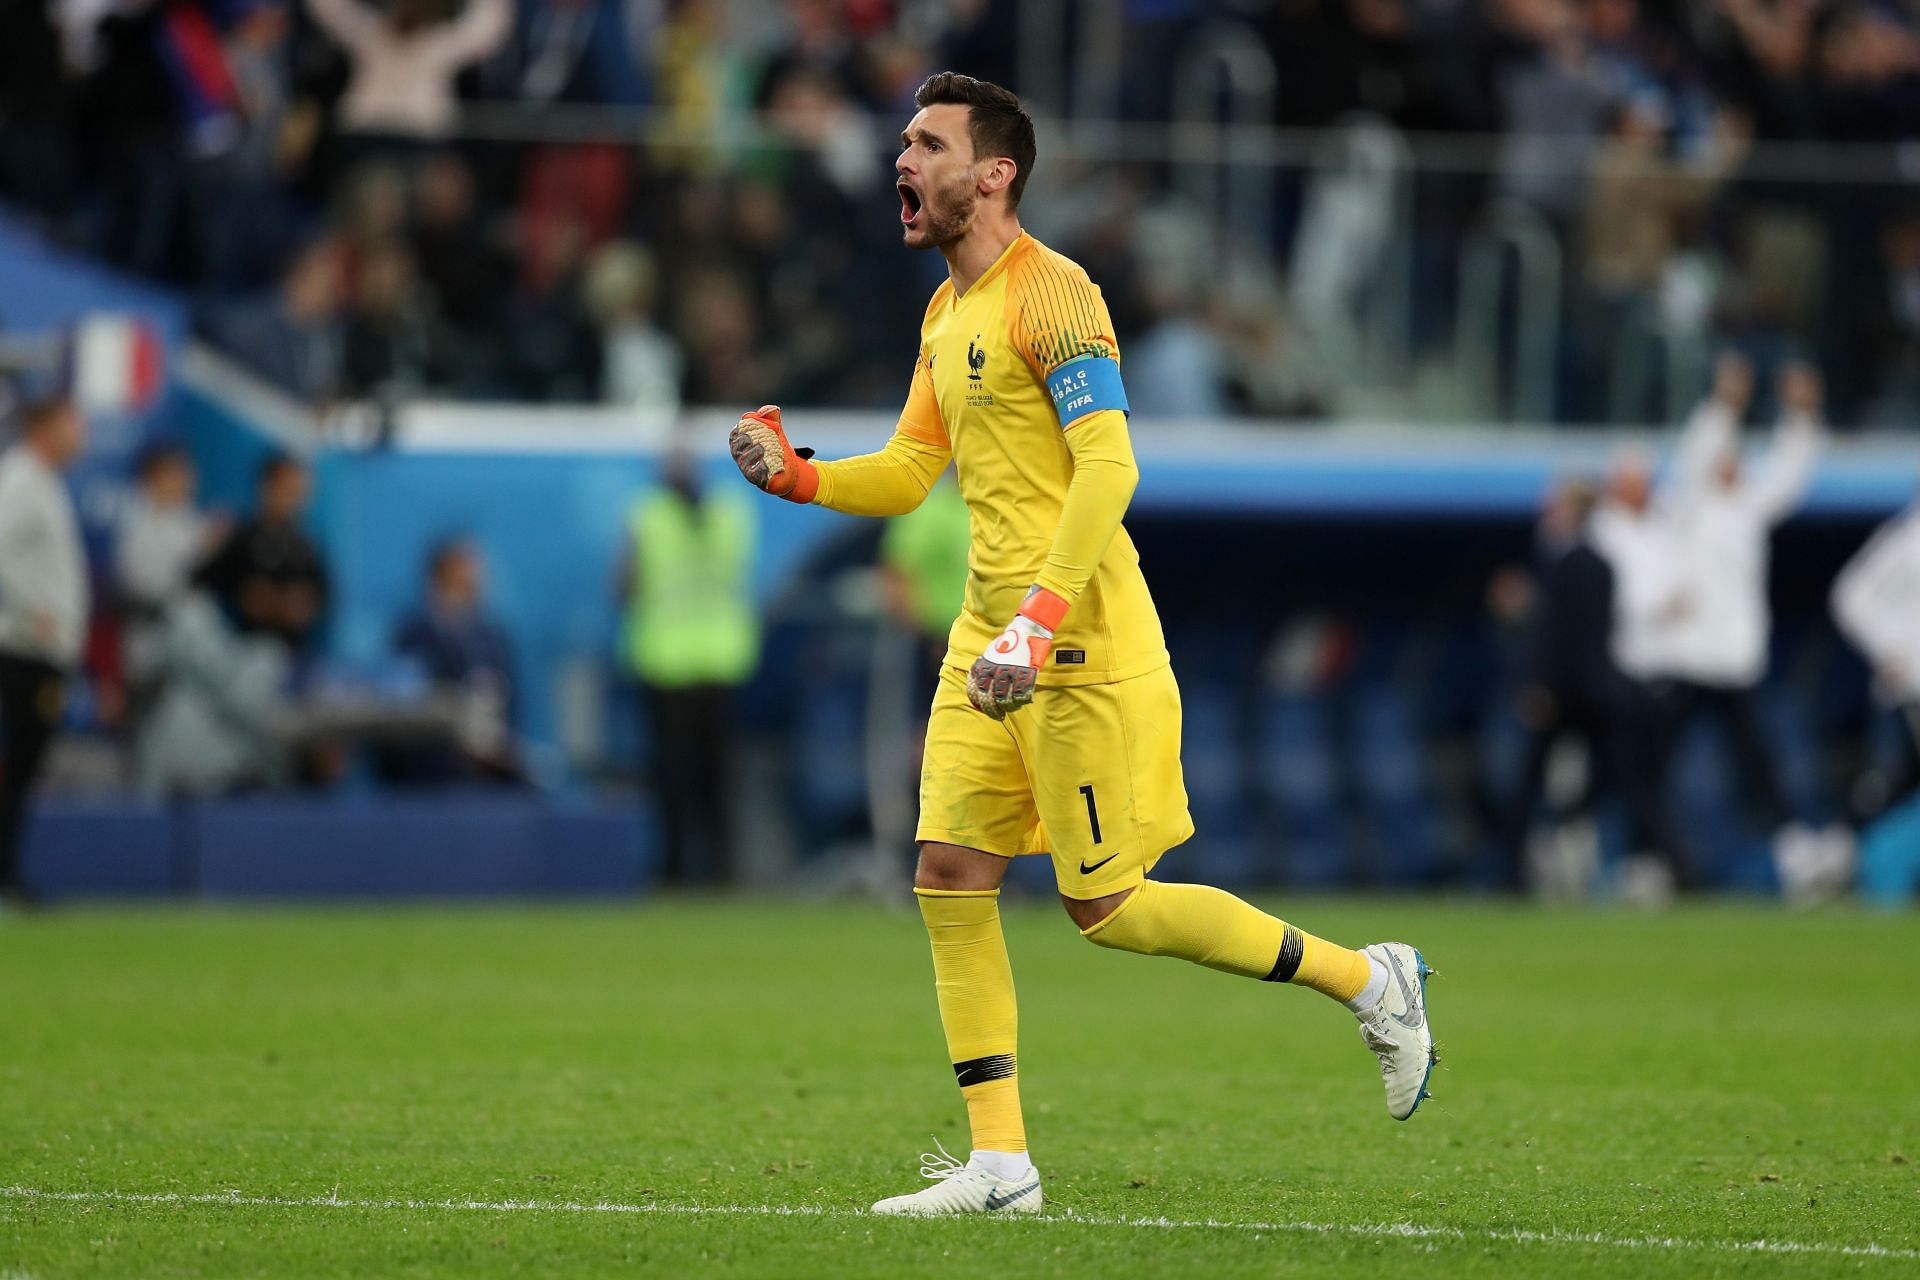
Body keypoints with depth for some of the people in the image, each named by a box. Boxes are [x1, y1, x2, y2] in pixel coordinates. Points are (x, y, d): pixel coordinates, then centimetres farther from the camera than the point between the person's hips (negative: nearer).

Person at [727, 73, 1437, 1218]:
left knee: (1106, 905, -5)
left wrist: (1038, 622, -31)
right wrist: (795, 478, 3)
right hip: (990, 643, 9)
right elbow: (907, 474, 22)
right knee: (951, 885, 0)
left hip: (1081, 648, -9)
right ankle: (1000, 1164, 3)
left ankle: (1366, 980, 9)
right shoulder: (948, 314, 16)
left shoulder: (1051, 295, -13)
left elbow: (1108, 466, -22)